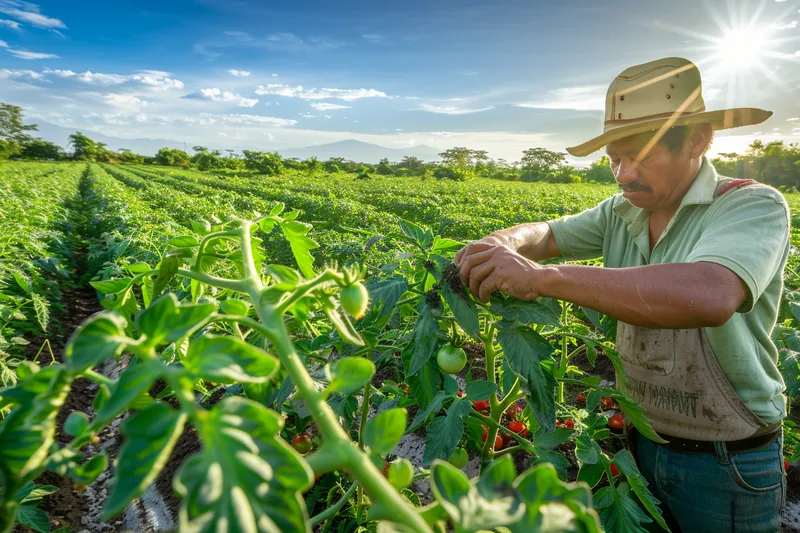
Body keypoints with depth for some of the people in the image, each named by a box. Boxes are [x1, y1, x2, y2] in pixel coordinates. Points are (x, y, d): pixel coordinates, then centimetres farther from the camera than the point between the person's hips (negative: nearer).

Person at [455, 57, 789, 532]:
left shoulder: (754, 207, -21)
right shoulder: (622, 213, -3)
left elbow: (708, 297, -40)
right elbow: (545, 234, 4)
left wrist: (542, 277, -43)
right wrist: (504, 243, -21)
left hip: (728, 465, -5)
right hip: (642, 440, 5)